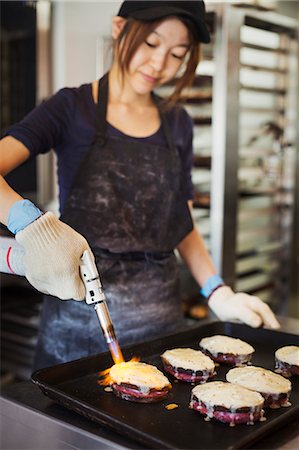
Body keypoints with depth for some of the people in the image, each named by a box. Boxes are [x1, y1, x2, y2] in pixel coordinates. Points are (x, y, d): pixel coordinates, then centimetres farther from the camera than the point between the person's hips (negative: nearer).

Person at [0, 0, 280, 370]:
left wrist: (218, 293, 1)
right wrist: (32, 223, -38)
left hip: (160, 314, 4)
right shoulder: (72, 108, -4)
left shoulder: (177, 123, 8)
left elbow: (181, 221, 13)